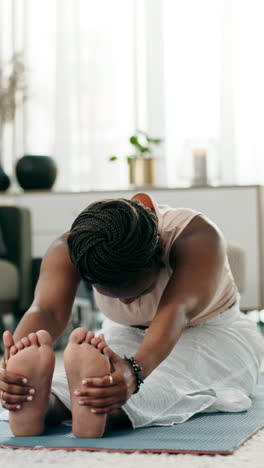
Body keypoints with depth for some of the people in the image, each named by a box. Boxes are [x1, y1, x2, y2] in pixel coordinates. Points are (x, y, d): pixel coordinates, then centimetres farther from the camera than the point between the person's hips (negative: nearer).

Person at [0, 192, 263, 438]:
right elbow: (47, 311, -39)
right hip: (128, 338, 3)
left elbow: (175, 312, -48)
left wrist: (135, 371, -69)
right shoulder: (68, 250, -23)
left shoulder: (196, 238, -32)